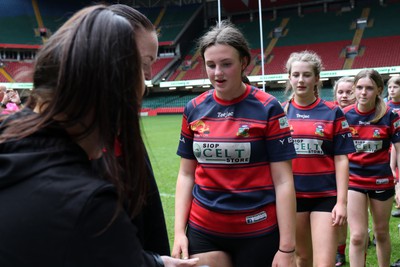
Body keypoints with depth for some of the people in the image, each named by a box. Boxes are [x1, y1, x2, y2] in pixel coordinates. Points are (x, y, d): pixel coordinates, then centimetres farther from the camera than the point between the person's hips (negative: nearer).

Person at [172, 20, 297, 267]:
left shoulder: (268, 108, -9)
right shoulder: (194, 109, 1)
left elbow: (283, 181, -10)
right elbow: (186, 174, 7)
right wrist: (179, 231, 1)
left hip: (258, 233, -2)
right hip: (203, 231, 3)